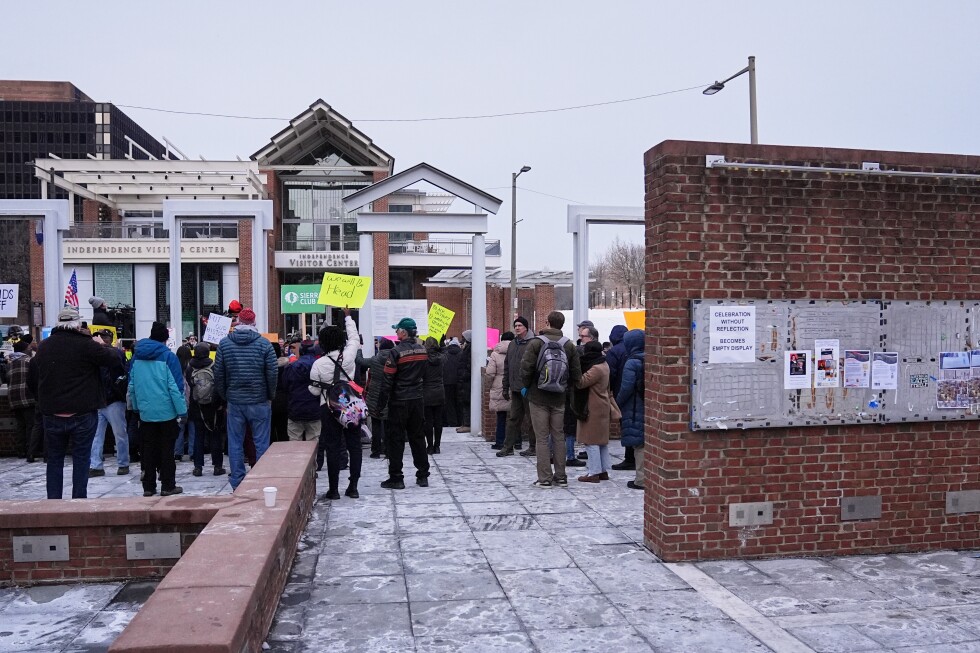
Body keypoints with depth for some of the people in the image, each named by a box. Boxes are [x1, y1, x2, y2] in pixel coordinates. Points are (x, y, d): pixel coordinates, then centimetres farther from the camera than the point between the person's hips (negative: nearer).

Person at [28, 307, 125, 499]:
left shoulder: (43, 347, 9)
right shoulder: (85, 344, -10)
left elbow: (31, 381, 15)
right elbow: (114, 362, -15)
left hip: (52, 415, 4)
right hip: (82, 414, -4)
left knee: (54, 459, 14)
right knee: (81, 459, 5)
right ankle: (79, 501, 5)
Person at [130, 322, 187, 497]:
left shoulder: (137, 356, 5)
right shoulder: (168, 356, -10)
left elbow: (132, 385, 9)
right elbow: (176, 386, -13)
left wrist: (136, 406, 18)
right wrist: (182, 410, -9)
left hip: (145, 411, 4)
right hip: (166, 411, -4)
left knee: (148, 449, 11)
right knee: (167, 449, 4)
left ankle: (148, 486, 15)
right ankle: (168, 486, 7)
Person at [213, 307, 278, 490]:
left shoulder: (224, 343, 1)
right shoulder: (264, 344, -6)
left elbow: (218, 374, 2)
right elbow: (272, 373, -7)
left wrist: (225, 396, 12)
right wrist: (271, 396, 5)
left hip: (234, 401, 2)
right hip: (260, 401, -2)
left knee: (235, 443, 9)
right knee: (261, 443, 5)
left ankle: (237, 483, 12)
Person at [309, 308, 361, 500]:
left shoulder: (318, 364, -10)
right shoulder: (348, 356, -7)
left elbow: (315, 390, -4)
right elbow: (355, 338, 13)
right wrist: (348, 316, 23)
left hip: (329, 408, -2)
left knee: (333, 447, 3)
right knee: (354, 445, 9)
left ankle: (333, 488, 6)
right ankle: (353, 486, 12)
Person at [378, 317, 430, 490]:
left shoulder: (396, 352, -14)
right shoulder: (422, 350, 3)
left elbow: (388, 380, -13)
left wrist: (382, 402, -7)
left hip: (399, 402, -5)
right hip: (417, 400, 5)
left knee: (396, 439, 3)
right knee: (417, 437, 13)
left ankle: (395, 478, 5)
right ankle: (423, 475, 17)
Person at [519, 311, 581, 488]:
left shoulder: (536, 343, -10)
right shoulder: (569, 345, 1)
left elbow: (526, 368, -14)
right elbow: (576, 373, 1)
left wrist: (525, 386, 2)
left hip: (538, 398, -3)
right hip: (559, 399, 3)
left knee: (542, 438, 2)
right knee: (558, 436, 12)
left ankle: (544, 478, 2)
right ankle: (560, 476, 17)